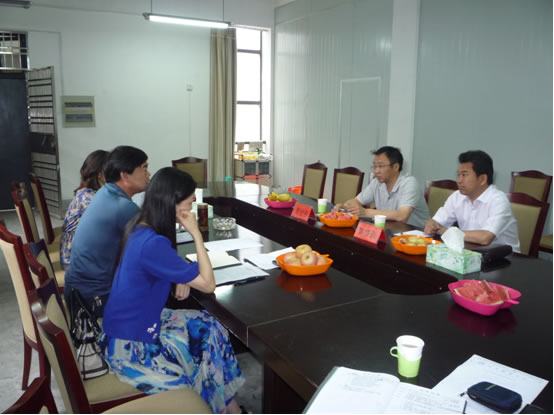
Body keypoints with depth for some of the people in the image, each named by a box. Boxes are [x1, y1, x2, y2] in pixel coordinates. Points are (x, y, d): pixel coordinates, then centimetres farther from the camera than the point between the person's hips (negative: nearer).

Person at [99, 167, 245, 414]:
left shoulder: (139, 228, -2)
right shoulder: (152, 243, -30)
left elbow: (168, 268, 18)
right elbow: (208, 284, -22)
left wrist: (183, 278, -3)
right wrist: (196, 233, -21)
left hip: (130, 326, 9)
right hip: (130, 346, -9)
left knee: (208, 328, 7)